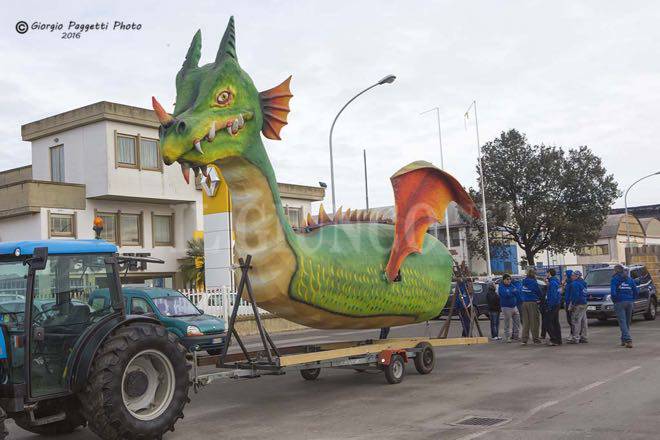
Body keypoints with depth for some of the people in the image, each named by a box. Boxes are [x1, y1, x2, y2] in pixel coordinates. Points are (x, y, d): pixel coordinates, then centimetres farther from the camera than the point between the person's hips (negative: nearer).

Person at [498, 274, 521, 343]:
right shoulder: (501, 287, -8)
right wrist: (513, 292, -12)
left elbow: (518, 293, 1)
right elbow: (506, 294, -24)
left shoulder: (512, 285, 10)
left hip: (514, 306, 6)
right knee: (507, 324, -4)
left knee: (517, 322, 8)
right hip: (506, 307, -6)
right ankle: (507, 337, 4)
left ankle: (515, 335, 21)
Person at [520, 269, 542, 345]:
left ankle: (524, 339, 6)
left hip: (524, 303, 5)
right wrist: (538, 298, 16)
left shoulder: (524, 283, 7)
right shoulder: (534, 282, -10)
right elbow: (539, 292, -2)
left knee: (525, 321, 8)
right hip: (532, 303, -5)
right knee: (534, 321, 3)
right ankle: (535, 338, 9)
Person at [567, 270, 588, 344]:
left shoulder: (575, 284, -13)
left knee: (576, 321, -8)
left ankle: (575, 338, -8)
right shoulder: (583, 283, 18)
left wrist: (572, 304, -17)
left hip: (578, 305, -10)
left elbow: (575, 295, -20)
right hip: (584, 304, 10)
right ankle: (583, 337, 18)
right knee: (583, 321, 13)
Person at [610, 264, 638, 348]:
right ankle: (623, 340, 21)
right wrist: (632, 300, 15)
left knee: (622, 322, -7)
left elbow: (613, 292, -14)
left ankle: (628, 340, -19)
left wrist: (615, 300, 0)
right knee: (627, 322, 14)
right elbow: (636, 292, 9)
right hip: (629, 303, 5)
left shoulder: (615, 279, -3)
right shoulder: (630, 279, 13)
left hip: (620, 303, -5)